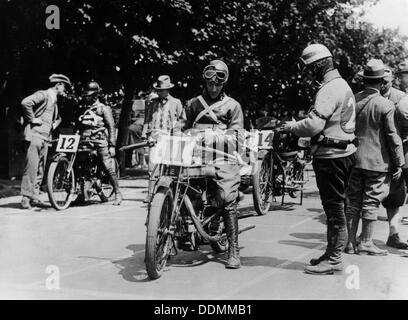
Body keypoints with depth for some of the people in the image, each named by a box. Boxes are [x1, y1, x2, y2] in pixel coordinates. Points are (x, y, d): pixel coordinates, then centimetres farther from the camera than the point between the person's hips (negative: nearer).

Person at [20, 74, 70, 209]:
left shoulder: (55, 101, 21)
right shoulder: (43, 95, -6)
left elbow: (58, 118, 40)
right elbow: (25, 102, -23)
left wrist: (54, 125, 20)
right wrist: (32, 119, -16)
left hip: (45, 137, 9)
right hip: (35, 135, -9)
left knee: (41, 169, 8)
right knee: (31, 167, -10)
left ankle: (34, 197, 14)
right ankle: (26, 198, -7)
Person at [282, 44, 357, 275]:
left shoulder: (329, 89, -17)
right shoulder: (343, 85, 16)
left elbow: (314, 125, -26)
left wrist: (292, 126, -9)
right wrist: (301, 125, 11)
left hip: (331, 156, -10)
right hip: (345, 152, 10)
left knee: (334, 208, -4)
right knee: (338, 207, 15)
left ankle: (334, 259, 3)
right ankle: (333, 253, 26)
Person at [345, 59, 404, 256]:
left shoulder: (352, 100, 1)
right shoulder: (385, 105, -12)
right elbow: (392, 136, -10)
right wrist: (399, 163, -1)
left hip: (354, 159, 5)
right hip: (377, 161, -5)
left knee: (354, 201, 10)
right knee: (371, 202, 3)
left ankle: (351, 243, 15)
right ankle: (366, 243, 9)